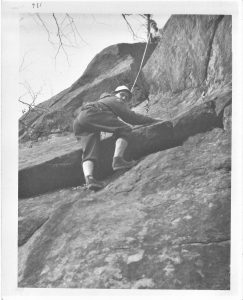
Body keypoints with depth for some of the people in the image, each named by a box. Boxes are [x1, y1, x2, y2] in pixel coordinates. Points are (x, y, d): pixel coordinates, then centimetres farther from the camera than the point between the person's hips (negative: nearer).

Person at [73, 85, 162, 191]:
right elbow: (132, 117, 9)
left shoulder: (105, 99, 40)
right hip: (91, 114, -9)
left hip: (78, 123, 9)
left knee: (89, 154, -9)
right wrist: (152, 120, 18)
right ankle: (117, 160, -24)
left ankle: (88, 178, -36)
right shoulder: (116, 101, 15)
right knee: (125, 129, -8)